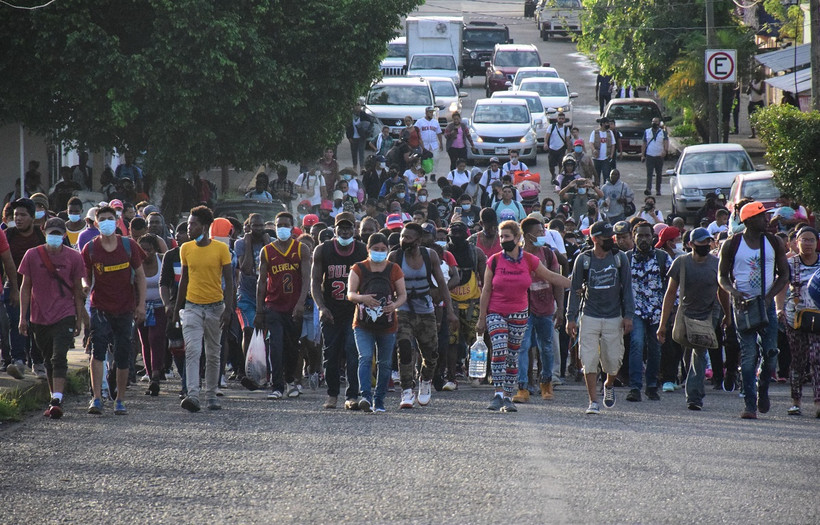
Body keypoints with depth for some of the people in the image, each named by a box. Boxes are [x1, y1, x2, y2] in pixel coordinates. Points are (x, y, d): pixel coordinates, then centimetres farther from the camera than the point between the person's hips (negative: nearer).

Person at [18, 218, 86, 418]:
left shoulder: (73, 257, -1)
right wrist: (23, 317, 2)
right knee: (48, 361, 12)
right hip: (40, 318, 3)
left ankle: (57, 401, -23)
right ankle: (55, 399, 24)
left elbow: (77, 290, 6)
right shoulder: (32, 255, 0)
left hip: (64, 317, -2)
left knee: (59, 358, -15)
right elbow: (26, 287, 6)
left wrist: (79, 319, 6)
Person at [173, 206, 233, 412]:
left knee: (213, 354, 9)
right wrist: (177, 308, 14)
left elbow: (228, 280, -3)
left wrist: (228, 309, -11)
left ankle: (211, 395, 20)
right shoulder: (186, 249, 5)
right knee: (192, 351, -14)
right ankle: (193, 395, -23)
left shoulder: (221, 248, -4)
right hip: (192, 307, 1)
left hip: (215, 307, -1)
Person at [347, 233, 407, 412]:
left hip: (388, 324, 2)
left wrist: (395, 305, -17)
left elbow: (403, 294, 6)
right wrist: (363, 298, -26)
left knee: (385, 363, 7)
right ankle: (365, 396, -29)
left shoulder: (394, 269, 8)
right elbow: (350, 294, -4)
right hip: (363, 323, -2)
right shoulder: (359, 269, 5)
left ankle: (379, 400, 16)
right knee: (365, 358, -18)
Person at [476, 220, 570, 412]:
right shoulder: (494, 261, -3)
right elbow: (486, 290, 1)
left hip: (519, 314, 2)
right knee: (499, 350, -19)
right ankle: (498, 394, -21)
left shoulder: (529, 261, -1)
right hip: (496, 313, -2)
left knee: (513, 356, 5)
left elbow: (551, 277, 12)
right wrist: (482, 318, 1)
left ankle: (508, 398, 12)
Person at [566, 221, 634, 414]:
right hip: (589, 317, -1)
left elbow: (627, 288, 5)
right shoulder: (583, 260, 0)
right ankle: (593, 401, -1)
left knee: (613, 360, 4)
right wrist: (571, 317, 0)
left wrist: (628, 315, -1)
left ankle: (609, 385, 35)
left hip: (614, 318, 1)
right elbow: (575, 290, 4)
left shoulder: (619, 258, 2)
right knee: (589, 361, -6)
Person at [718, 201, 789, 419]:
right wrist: (734, 292, -13)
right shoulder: (732, 245, 0)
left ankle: (763, 390, 23)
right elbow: (722, 276, 7)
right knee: (748, 355, -6)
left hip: (766, 303, 2)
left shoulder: (774, 243, 6)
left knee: (770, 352, -5)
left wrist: (769, 297, -5)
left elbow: (784, 275, 10)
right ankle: (750, 405, -5)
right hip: (743, 303, -2)